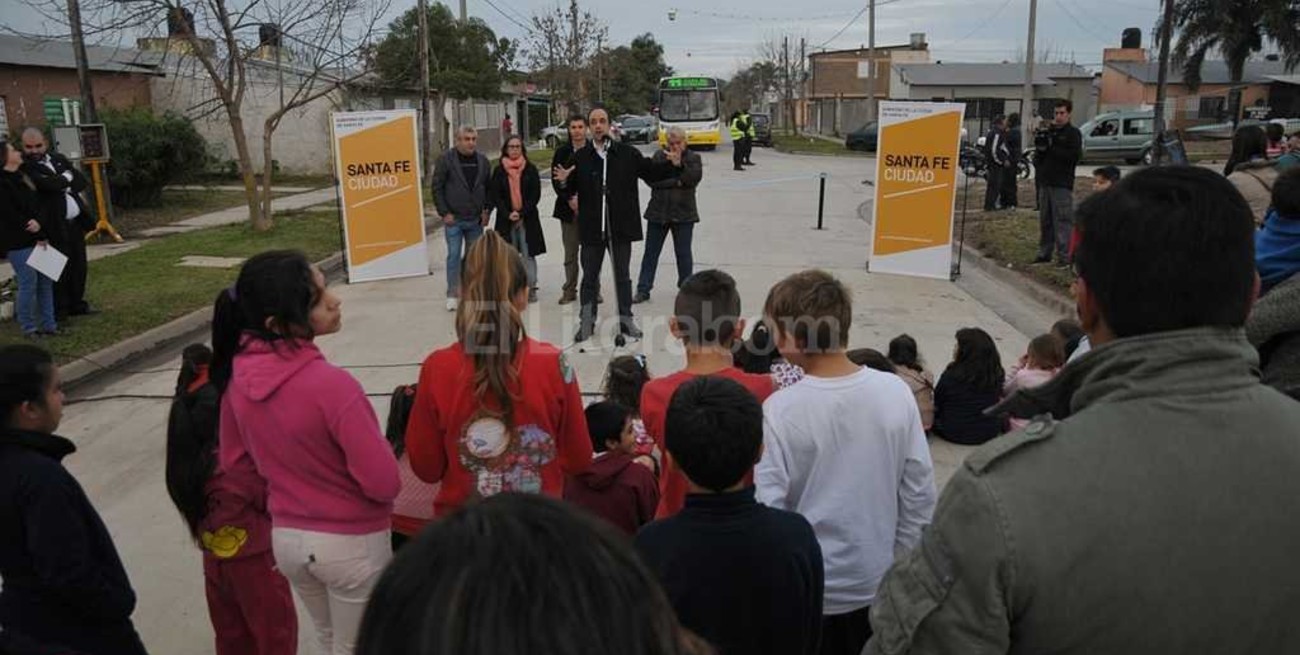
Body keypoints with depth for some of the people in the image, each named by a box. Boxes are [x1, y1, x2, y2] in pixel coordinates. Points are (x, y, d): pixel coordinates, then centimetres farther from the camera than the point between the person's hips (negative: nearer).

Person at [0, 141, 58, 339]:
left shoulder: (22, 178, 16)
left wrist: (39, 224, -9)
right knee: (28, 283, -6)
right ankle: (28, 328, 4)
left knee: (45, 282, 8)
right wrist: (29, 227, -10)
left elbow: (37, 207, 11)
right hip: (18, 243, -8)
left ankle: (48, 325, 15)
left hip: (37, 238, 8)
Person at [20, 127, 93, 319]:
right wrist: (67, 178, -4)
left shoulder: (59, 159, 12)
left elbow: (82, 182, 8)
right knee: (60, 269, -2)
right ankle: (58, 310, 8)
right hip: (56, 227, -7)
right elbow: (48, 184, -22)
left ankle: (77, 304, 25)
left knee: (79, 266, 12)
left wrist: (63, 186, -9)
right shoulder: (26, 167, -9)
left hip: (76, 222, 7)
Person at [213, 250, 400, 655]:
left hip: (285, 538, 6)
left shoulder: (236, 373, -9)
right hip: (352, 544, -6)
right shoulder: (330, 385, -30)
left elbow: (233, 460, 6)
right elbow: (385, 484, -24)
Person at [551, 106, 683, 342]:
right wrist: (565, 181, -21)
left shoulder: (628, 154, 1)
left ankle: (625, 319, 25)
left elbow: (652, 173, 6)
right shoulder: (581, 158, -1)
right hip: (592, 228, 0)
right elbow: (573, 189, 0)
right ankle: (587, 321, 20)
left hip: (621, 226, 1)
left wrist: (673, 165, -8)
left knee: (622, 276, 13)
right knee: (589, 276, 9)